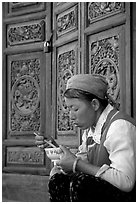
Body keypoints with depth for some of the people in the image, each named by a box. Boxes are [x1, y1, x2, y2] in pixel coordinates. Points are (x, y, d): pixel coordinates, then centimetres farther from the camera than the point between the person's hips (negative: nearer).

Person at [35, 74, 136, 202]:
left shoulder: (120, 126, -21)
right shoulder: (90, 128, 9)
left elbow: (124, 181, -30)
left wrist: (77, 164, -24)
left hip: (128, 194, -9)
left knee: (79, 181, -27)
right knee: (58, 178, 1)